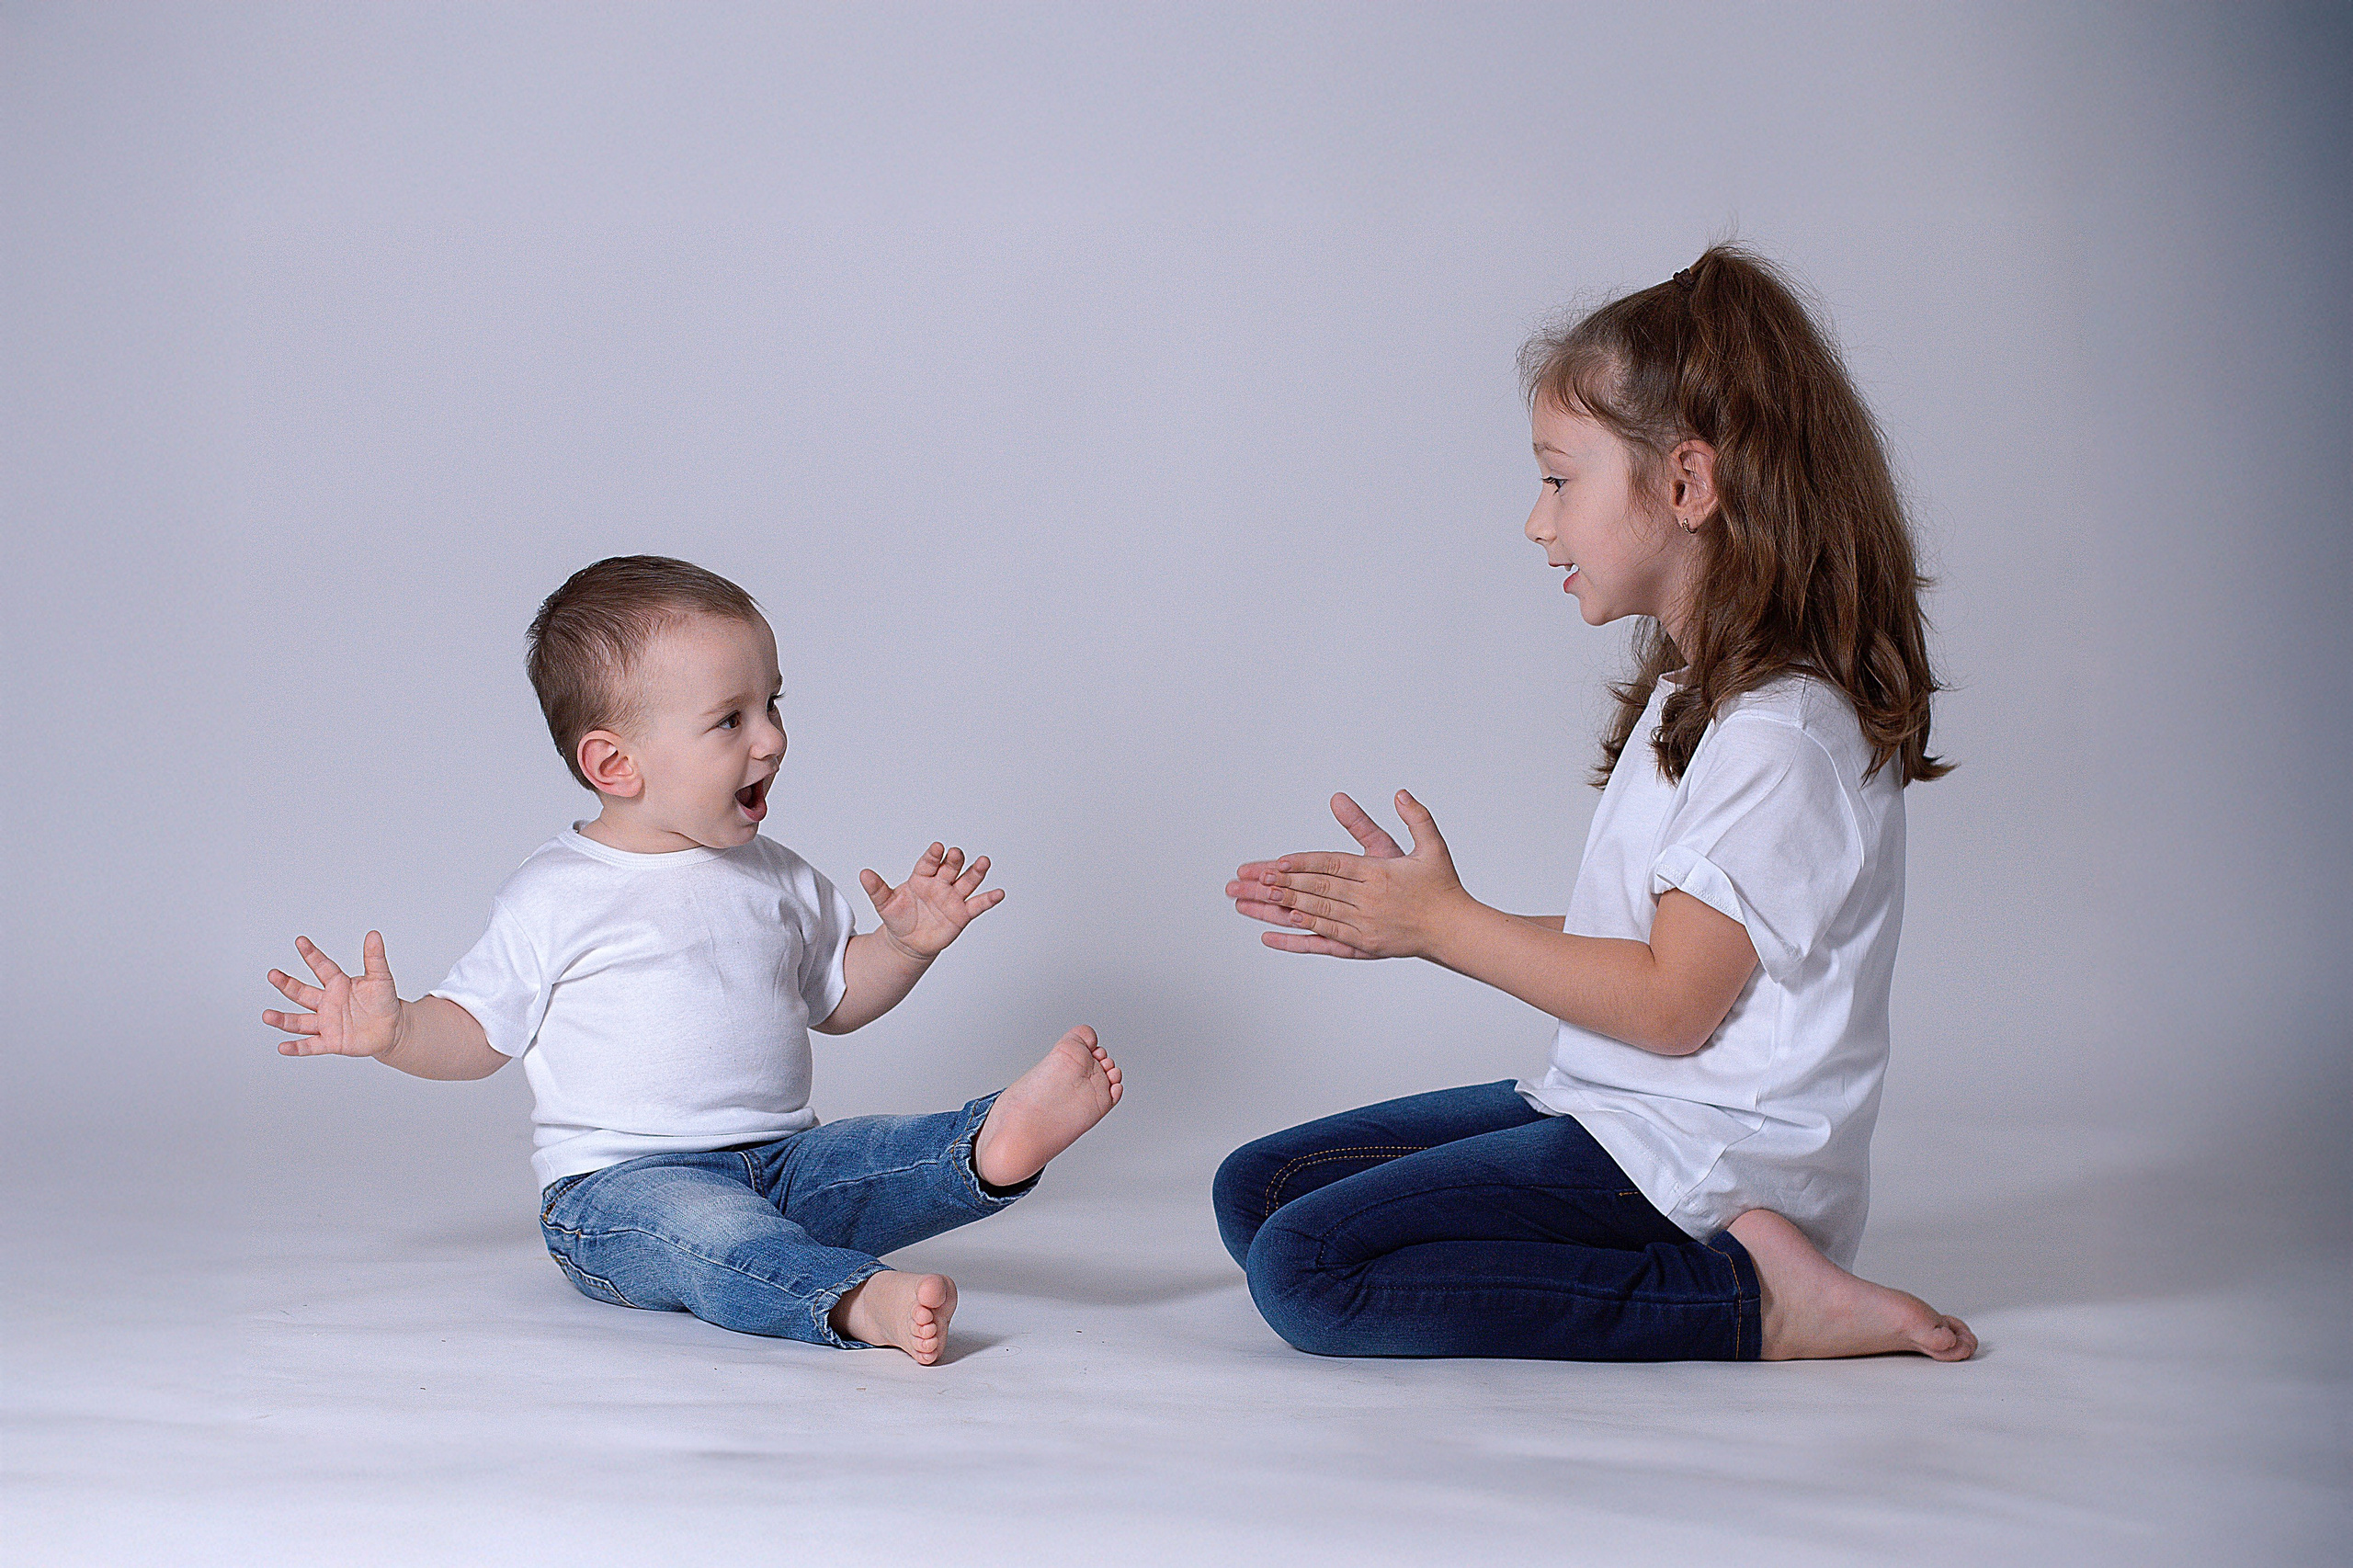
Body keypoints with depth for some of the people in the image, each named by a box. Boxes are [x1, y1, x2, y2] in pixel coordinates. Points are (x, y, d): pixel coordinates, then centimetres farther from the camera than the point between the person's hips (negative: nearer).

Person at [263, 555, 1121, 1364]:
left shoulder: (779, 881, 13)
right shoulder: (553, 899, -2)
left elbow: (834, 995, 24)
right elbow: (478, 1029, 4)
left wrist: (904, 946, 6)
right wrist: (396, 1030, -15)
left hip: (784, 1165, 5)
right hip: (619, 1183, -5)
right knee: (705, 1224, -36)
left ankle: (992, 1141, -52)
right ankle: (857, 1299, -57)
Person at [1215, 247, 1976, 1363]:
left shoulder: (1784, 729, -19)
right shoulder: (1696, 689, 14)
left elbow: (1670, 1001, -19)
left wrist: (1448, 925, -10)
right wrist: (1407, 916, 8)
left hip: (1704, 1162, -10)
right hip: (1611, 1108, 11)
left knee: (1305, 1270, -21)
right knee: (1257, 1191, 7)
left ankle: (1751, 1305, -14)